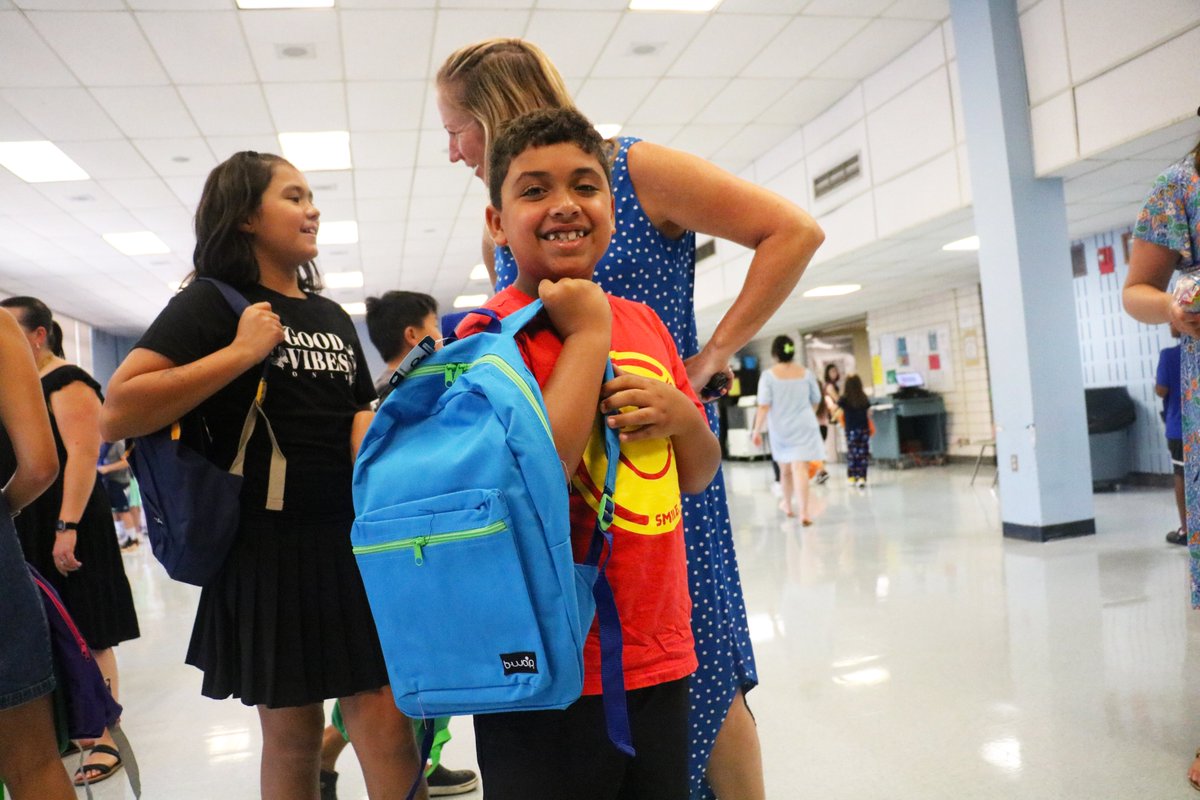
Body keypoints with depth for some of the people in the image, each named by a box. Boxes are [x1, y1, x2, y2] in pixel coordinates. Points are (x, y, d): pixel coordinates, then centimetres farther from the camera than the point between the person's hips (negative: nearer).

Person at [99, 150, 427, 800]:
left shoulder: (332, 317, 14)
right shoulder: (212, 302, -4)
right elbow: (116, 416, -16)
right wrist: (241, 353, -17)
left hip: (352, 539, 5)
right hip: (266, 547, -4)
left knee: (383, 715, 2)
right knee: (291, 731, 9)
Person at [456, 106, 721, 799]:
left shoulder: (645, 322, 7)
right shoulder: (489, 334, -11)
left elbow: (700, 475, 15)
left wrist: (678, 413, -8)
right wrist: (588, 333, -18)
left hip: (661, 657, 6)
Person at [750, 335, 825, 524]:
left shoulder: (769, 375, -10)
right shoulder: (806, 373, 0)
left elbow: (764, 406, -15)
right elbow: (817, 401, 12)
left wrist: (757, 430, -10)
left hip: (780, 429, 0)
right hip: (804, 427, 0)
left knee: (785, 467, 17)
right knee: (801, 468, -8)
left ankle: (787, 504, 37)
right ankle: (804, 512, -17)